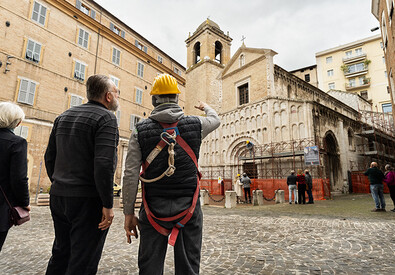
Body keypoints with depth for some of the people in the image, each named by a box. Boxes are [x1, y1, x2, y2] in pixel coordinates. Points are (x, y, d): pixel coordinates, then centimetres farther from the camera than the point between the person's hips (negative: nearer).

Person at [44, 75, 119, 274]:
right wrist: (107, 205, -17)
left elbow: (49, 157, 14)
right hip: (87, 200, -8)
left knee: (60, 255, 23)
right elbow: (103, 163, -23)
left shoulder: (64, 116, 12)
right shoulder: (106, 117, -13)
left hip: (58, 196, 8)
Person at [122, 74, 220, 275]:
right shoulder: (195, 125, -2)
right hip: (188, 209, 1)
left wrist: (129, 213, 2)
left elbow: (130, 175, -6)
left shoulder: (141, 130, -3)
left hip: (153, 211, 0)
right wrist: (205, 107, 45)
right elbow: (215, 120, 22)